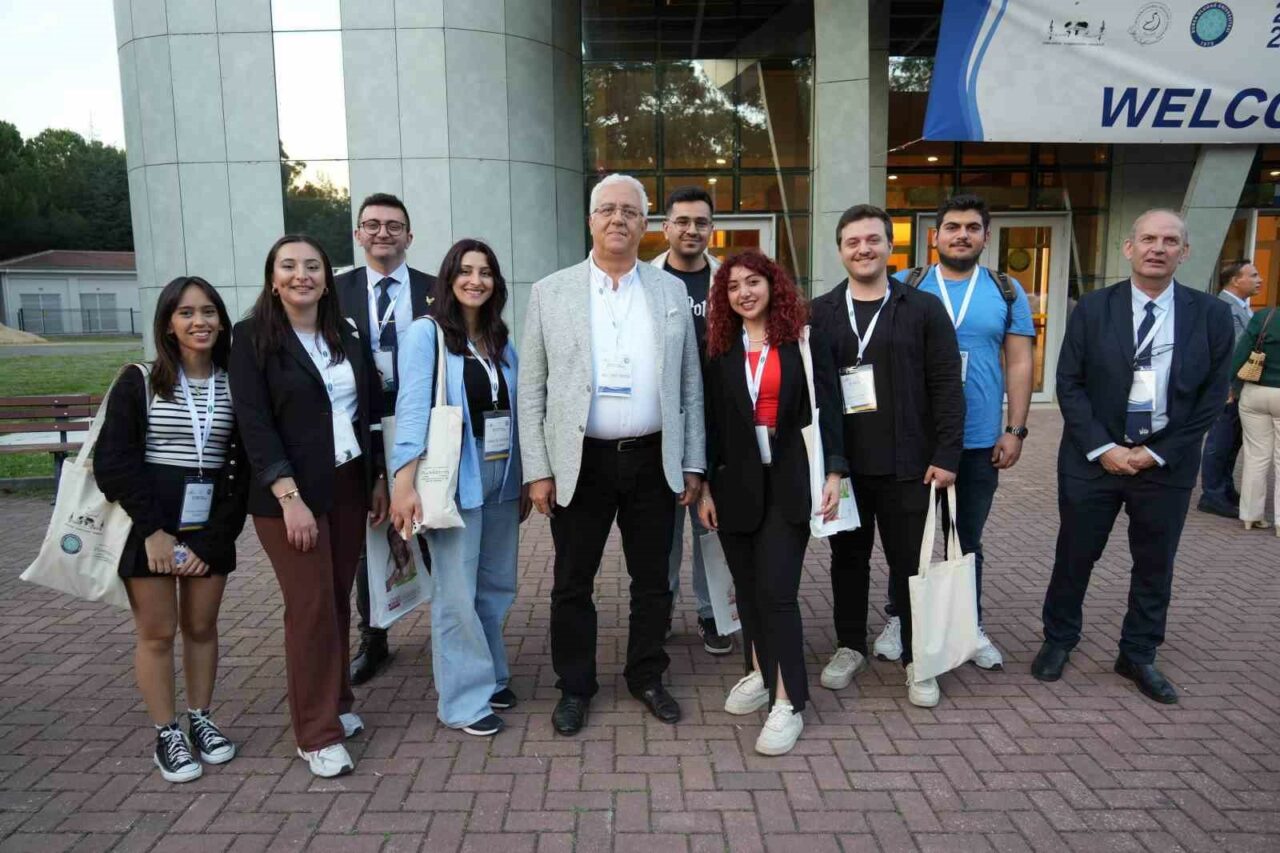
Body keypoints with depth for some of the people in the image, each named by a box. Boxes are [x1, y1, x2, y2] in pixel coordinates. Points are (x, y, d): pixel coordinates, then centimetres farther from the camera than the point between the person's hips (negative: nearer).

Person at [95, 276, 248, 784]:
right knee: (157, 632, 6)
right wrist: (152, 530, -14)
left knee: (201, 628, 12)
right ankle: (166, 735, 20)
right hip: (149, 525, -2)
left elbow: (243, 468, 0)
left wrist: (213, 540, -7)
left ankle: (201, 720, 29)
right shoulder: (139, 382, -3)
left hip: (210, 528, 2)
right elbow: (113, 461, -7)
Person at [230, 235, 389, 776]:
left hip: (349, 486, 4)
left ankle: (336, 702, 27)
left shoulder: (347, 336, 8)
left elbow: (372, 410, 12)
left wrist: (379, 478, 8)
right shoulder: (252, 338, -5)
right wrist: (290, 496, -18)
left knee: (339, 600, 10)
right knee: (311, 607, -2)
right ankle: (318, 734, 10)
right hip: (290, 493, -4)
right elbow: (254, 424, -11)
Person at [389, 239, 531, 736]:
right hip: (454, 481, -6)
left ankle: (490, 676, 31)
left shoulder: (501, 342, 12)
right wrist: (405, 482, -23)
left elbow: (515, 414, 13)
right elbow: (412, 407, -14)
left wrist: (523, 481, 14)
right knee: (457, 594, 0)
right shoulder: (425, 334, -5)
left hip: (502, 480, 6)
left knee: (497, 585, 14)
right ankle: (464, 699, 13)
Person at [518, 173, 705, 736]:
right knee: (572, 583, 10)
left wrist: (693, 463, 3)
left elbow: (689, 386, 7)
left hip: (654, 461, 2)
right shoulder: (550, 293, 1)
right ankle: (575, 687, 29)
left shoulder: (671, 291, 6)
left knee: (652, 580, 13)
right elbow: (531, 390, 0)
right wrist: (537, 470, -5)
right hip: (580, 463, -1)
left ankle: (646, 678, 33)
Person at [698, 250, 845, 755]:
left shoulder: (802, 341, 1)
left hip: (789, 484, -3)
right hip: (737, 483, 3)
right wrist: (706, 487, 6)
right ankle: (759, 673, 29)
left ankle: (788, 703, 2)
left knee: (777, 590, -8)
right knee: (748, 587, 10)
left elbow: (826, 408, -1)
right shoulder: (720, 351, 7)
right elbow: (711, 422, 8)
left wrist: (833, 473, -9)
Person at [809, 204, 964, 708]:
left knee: (909, 563, 7)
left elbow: (946, 388, -1)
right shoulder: (819, 313, 6)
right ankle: (850, 647, 30)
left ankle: (917, 660, 23)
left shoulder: (923, 309, 2)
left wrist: (946, 455, -7)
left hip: (907, 466, -1)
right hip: (841, 463, 2)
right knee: (848, 558, 14)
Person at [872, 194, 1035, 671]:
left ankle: (969, 626, 29)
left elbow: (1019, 364, 4)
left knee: (968, 538, 15)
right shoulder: (905, 288, 0)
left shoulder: (1007, 292, 5)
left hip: (980, 442, 2)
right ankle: (898, 619, 26)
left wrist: (1015, 430, -3)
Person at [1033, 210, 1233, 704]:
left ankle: (1138, 655, 29)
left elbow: (1213, 395, -1)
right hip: (1094, 458, -1)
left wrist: (1158, 453, -8)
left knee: (1155, 565, 12)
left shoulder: (1211, 315, -1)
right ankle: (1058, 641, 28)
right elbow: (1069, 383, -4)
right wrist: (1102, 448, -11)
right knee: (1074, 556, 9)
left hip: (1165, 463, 1)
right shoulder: (1093, 308, -3)